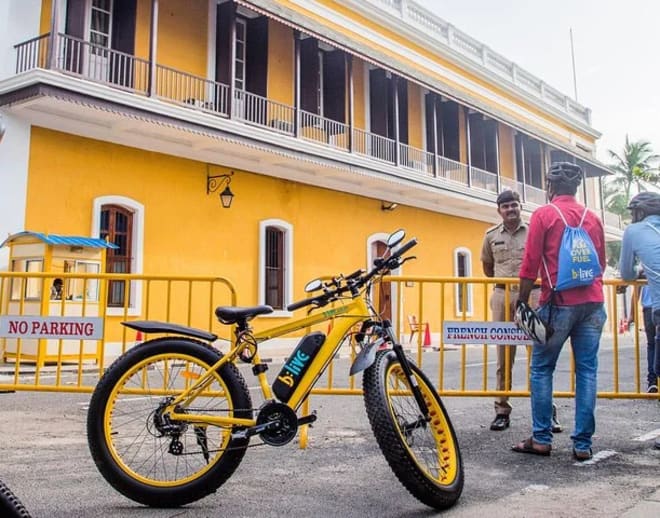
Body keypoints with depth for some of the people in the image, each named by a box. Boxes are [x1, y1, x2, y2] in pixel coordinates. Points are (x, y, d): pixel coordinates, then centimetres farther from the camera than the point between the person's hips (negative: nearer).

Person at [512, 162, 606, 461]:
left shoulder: (544, 215, -2)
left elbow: (530, 264, -6)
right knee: (587, 371, 6)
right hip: (592, 303, 4)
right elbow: (601, 263, 19)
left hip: (559, 302, -4)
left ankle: (541, 439, 7)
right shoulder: (592, 218, 12)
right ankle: (583, 444, 7)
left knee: (541, 369, 6)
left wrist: (522, 300, 3)